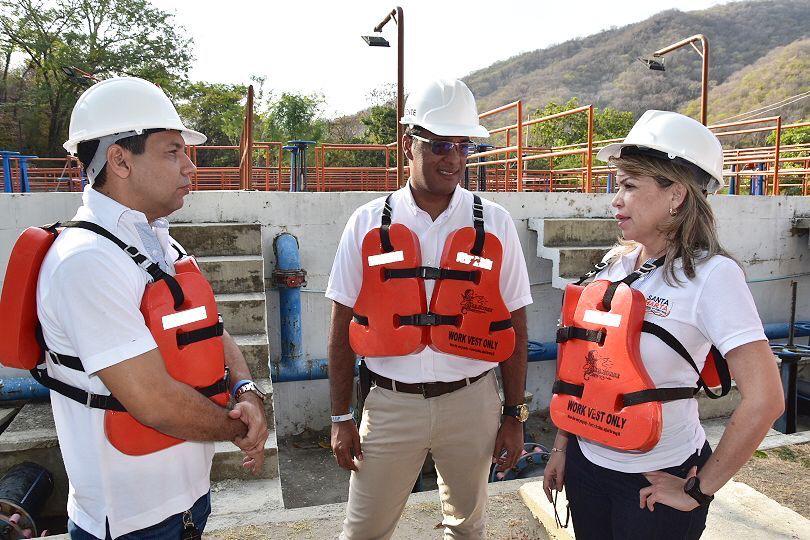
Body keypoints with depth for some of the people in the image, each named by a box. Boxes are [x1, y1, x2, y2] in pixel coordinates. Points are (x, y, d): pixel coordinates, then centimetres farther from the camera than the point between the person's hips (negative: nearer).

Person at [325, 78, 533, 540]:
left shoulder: (495, 223, -3)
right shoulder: (369, 223, -4)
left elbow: (514, 326, 2)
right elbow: (343, 328, 0)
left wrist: (515, 416, 3)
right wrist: (341, 418, 1)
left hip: (472, 401, 1)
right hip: (391, 403, 0)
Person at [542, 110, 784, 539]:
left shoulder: (711, 274, -16)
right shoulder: (616, 263, -1)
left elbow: (764, 399, -21)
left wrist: (700, 489, -14)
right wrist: (562, 444, 9)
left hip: (657, 479, -5)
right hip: (586, 460, 5)